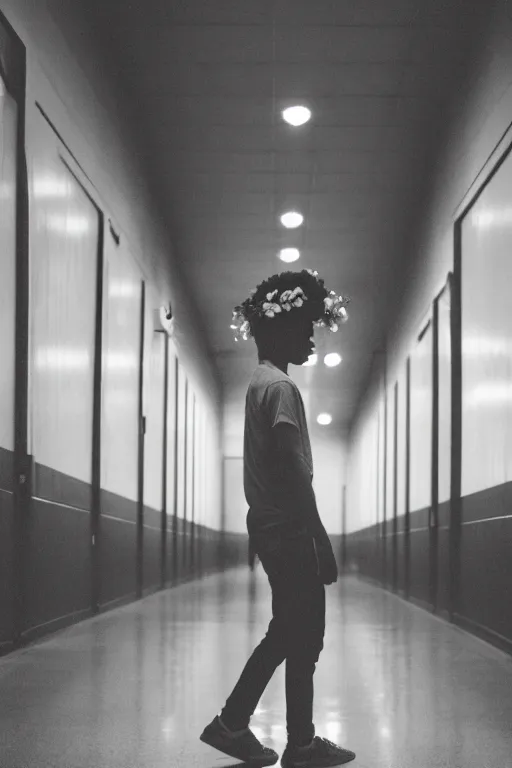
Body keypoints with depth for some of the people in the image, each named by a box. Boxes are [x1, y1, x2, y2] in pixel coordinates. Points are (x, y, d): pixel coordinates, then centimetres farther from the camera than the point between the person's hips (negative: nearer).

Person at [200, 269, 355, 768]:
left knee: (286, 633, 16)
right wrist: (320, 539, -19)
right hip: (288, 527, -10)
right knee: (304, 638, -2)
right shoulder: (281, 386, -15)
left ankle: (232, 724, 17)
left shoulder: (259, 383, 16)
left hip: (268, 525, 10)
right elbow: (295, 473, -21)